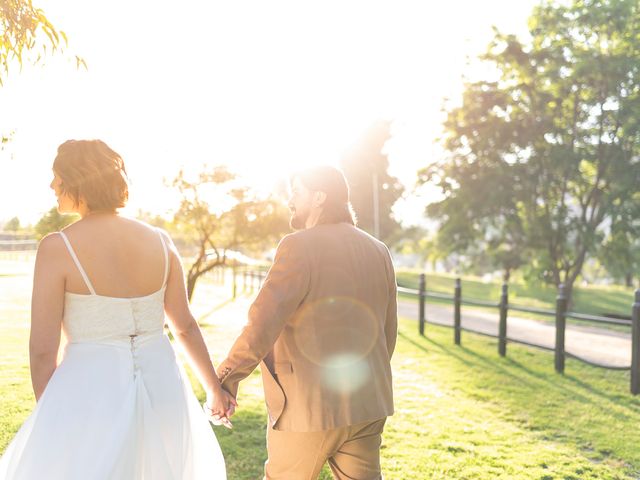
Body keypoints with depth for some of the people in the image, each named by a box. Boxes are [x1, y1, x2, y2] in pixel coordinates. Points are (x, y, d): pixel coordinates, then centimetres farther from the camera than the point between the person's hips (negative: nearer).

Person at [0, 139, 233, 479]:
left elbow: (43, 347, -10)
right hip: (161, 391, 5)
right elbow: (185, 326, 7)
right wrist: (214, 387, 19)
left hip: (89, 395, -4)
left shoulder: (57, 248, -12)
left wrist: (48, 417, 5)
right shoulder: (159, 240, 1)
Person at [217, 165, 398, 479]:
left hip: (309, 406, -5)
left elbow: (263, 323, -21)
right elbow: (388, 331, 12)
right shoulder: (378, 251, 7)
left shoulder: (299, 246, -13)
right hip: (366, 406, 6)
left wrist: (228, 376, -15)